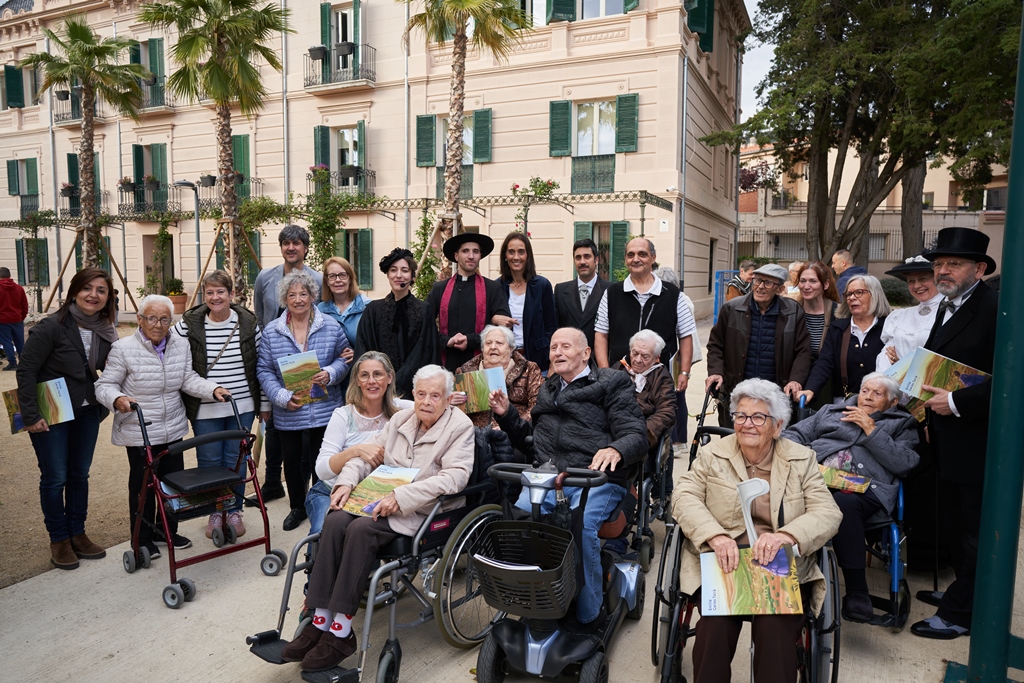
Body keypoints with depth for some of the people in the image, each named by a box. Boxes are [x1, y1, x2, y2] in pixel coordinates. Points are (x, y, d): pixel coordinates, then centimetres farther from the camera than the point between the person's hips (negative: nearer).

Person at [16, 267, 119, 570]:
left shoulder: (106, 331, -1)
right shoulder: (52, 326, -17)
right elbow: (26, 370, -15)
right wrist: (31, 415, -16)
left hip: (86, 412, 5)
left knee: (80, 475, 13)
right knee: (55, 478, 4)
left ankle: (77, 534, 27)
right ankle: (59, 540, 19)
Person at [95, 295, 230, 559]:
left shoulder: (181, 346, 2)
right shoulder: (123, 349, -13)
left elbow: (189, 379, 2)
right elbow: (105, 385, -9)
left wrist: (213, 389, -13)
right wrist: (117, 399, -30)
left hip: (173, 429, 5)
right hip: (139, 433, -5)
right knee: (143, 485, 8)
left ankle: (167, 531, 35)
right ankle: (143, 539, 25)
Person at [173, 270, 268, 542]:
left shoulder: (248, 323, -1)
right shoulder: (189, 324, -5)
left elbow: (261, 365, 4)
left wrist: (265, 404, 7)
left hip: (242, 407, 1)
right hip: (204, 410, 0)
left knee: (236, 460, 9)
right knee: (209, 462, 8)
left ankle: (234, 511, 26)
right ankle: (215, 512, 27)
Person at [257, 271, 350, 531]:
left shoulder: (331, 327, 0)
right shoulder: (271, 331, 1)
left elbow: (343, 357, 6)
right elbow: (264, 370, 1)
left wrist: (330, 373, -15)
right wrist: (282, 397, -13)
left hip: (324, 411, -1)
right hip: (287, 413, 2)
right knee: (292, 461, 15)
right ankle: (297, 507, 34)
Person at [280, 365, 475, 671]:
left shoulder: (460, 426, -8)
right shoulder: (401, 419, 11)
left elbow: (456, 476, -21)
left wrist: (402, 496, -26)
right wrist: (346, 482, -6)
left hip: (423, 511, -6)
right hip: (386, 500, 6)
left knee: (361, 529, -28)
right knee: (335, 520, -20)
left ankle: (341, 632, -18)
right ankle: (320, 620, -13)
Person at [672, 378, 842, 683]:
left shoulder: (801, 459, 10)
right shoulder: (712, 454, 9)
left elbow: (828, 513, -1)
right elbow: (685, 497, -1)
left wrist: (785, 535, -21)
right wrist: (716, 536, -21)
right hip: (722, 565, 0)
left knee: (775, 628, -28)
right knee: (717, 624, -27)